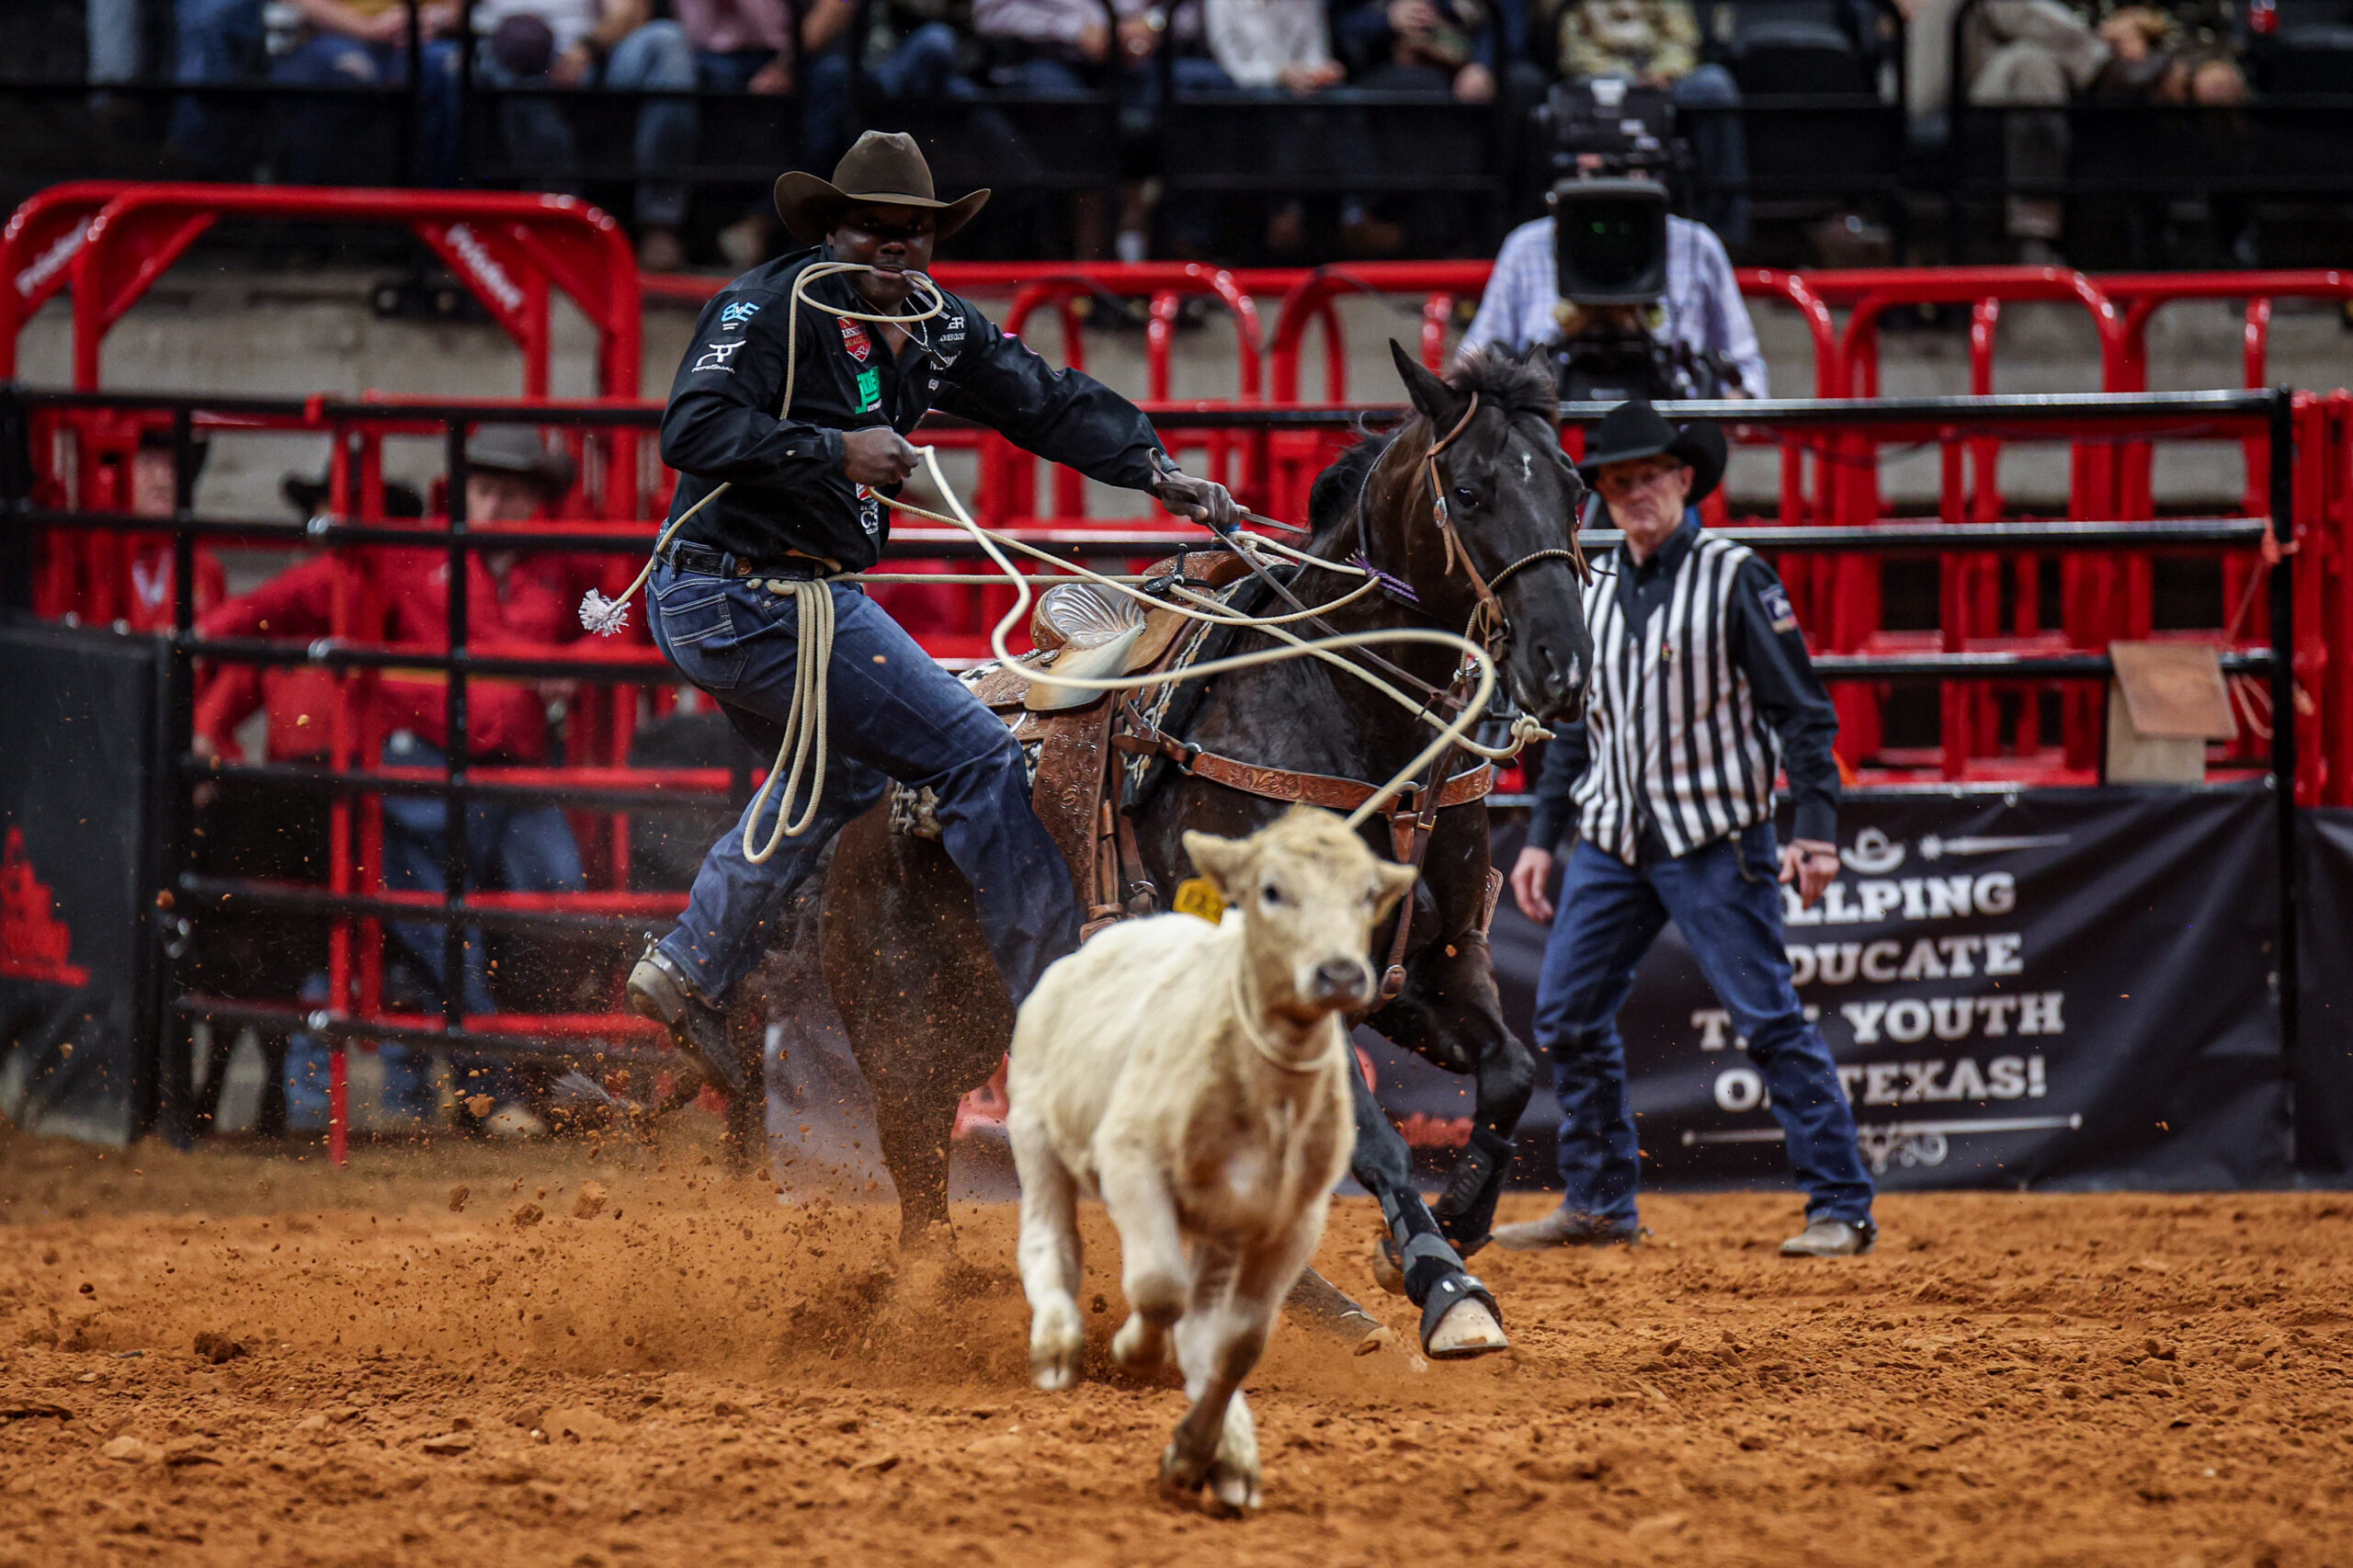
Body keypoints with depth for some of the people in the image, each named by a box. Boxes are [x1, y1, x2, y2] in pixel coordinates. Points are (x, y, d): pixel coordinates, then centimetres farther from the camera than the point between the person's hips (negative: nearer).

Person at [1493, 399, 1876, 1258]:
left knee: (1770, 1019, -9)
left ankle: (1841, 1208, -6)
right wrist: (1542, 835, 16)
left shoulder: (1735, 579, -6)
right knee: (1567, 1015, 4)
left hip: (1714, 839, -7)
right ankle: (1601, 1204, 15)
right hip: (1610, 838, 7)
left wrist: (1817, 828, -16)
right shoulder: (1595, 597, 12)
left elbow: (1802, 711, -8)